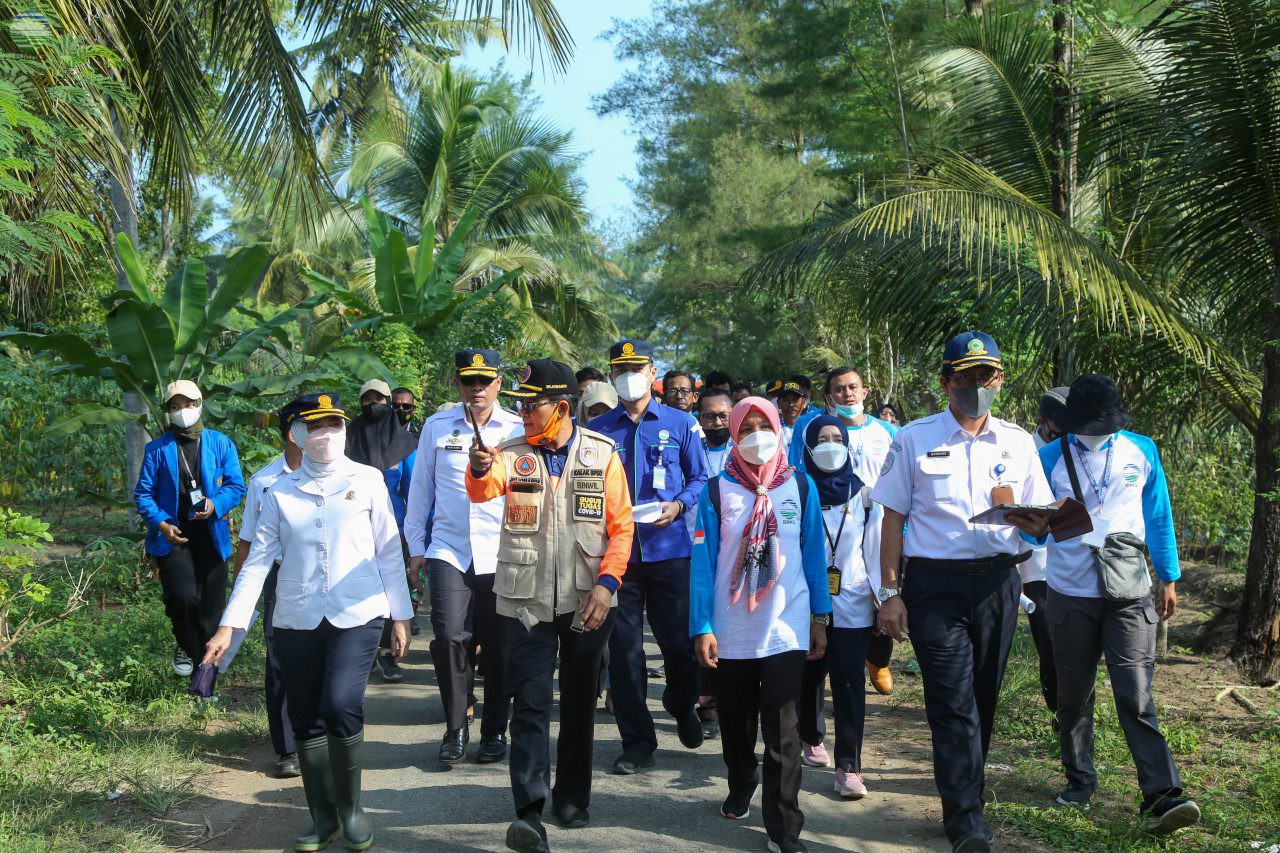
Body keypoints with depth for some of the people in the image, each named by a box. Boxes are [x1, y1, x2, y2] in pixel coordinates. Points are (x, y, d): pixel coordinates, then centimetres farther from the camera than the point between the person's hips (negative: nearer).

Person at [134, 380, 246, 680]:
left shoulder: (220, 444, 5)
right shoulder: (156, 449, 4)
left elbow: (236, 486, 3)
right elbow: (143, 494, 3)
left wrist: (216, 505, -17)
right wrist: (161, 523, -13)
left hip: (211, 534, 1)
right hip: (173, 535, -1)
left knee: (211, 607, 5)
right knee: (183, 597, -19)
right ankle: (185, 647, 12)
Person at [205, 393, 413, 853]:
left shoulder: (367, 480, 1)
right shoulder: (280, 492, 5)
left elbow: (389, 551, 4)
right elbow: (258, 561, 3)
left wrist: (401, 615, 4)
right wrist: (229, 627, -2)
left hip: (356, 616, -2)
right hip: (297, 620, 2)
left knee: (341, 707, -18)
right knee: (306, 721, 5)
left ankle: (350, 807, 5)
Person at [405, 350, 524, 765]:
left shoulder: (518, 430, 4)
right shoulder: (436, 427, 7)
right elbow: (420, 489, 13)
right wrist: (416, 547, 12)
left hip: (502, 554, 0)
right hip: (448, 551, 0)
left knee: (498, 646, 5)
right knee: (450, 637, -12)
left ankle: (494, 731, 22)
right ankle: (455, 729, 6)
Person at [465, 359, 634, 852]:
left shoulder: (602, 455, -2)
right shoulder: (512, 454, -1)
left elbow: (621, 526, -3)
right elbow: (482, 491, -22)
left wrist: (607, 581, -15)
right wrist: (480, 469, -44)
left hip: (588, 601, 1)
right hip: (527, 601, 0)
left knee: (579, 701, 13)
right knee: (530, 704, -5)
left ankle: (572, 797, 29)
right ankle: (529, 813, -5)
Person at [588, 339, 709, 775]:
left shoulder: (680, 424, 6)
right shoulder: (597, 429, 8)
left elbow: (700, 478, 8)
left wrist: (679, 505, -9)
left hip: (669, 548, -1)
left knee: (680, 641, 2)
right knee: (623, 648, 3)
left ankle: (682, 707, 34)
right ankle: (637, 742, 15)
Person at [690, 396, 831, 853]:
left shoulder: (800, 485, 2)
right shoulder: (716, 490, -2)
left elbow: (814, 553, 5)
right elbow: (703, 560, -4)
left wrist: (820, 618, 4)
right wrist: (701, 627, -8)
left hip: (786, 628, -1)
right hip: (731, 629, 1)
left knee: (781, 730, -3)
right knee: (736, 721, 16)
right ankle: (741, 787, 42)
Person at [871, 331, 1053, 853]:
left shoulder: (1018, 442, 10)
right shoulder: (915, 439, 3)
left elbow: (1041, 526, 9)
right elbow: (893, 517, 3)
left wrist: (1019, 514, -15)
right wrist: (888, 592, -3)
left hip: (997, 581, 3)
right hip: (934, 582, -3)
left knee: (982, 700, 13)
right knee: (953, 704, -7)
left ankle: (962, 792, 32)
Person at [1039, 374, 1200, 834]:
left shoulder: (1142, 452, 3)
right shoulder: (1051, 458, -1)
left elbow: (1158, 516, 11)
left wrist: (1168, 578, 11)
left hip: (1129, 594, -1)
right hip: (1070, 593, 1)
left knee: (1135, 694, -10)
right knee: (1074, 693, 11)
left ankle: (1162, 796, -11)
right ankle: (1079, 781, 25)